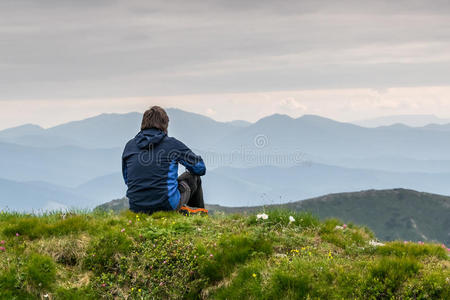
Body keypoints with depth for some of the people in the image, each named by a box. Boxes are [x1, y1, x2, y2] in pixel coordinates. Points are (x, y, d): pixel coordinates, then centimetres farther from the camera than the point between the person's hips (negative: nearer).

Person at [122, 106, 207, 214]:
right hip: (167, 206, -4)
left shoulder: (130, 145, 5)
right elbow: (200, 168, 5)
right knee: (194, 178, 25)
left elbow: (127, 179, 16)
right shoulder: (172, 144, -6)